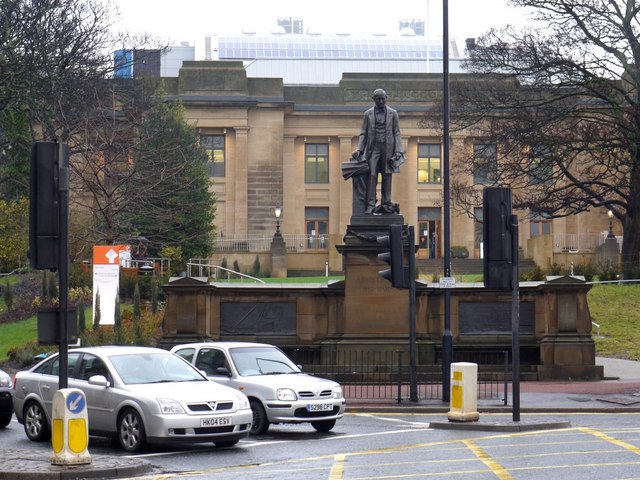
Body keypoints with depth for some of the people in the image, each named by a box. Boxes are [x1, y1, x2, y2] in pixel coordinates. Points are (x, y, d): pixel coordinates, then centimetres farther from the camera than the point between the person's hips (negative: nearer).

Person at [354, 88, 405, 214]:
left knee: (387, 177, 1)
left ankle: (385, 204, 6)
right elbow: (363, 133, 9)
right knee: (372, 176, -9)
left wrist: (398, 151, -4)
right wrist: (359, 149, -4)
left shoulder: (393, 114, 8)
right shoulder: (368, 114, 9)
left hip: (388, 147, 0)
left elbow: (396, 133, 6)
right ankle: (370, 205, -13)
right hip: (373, 147, 0)